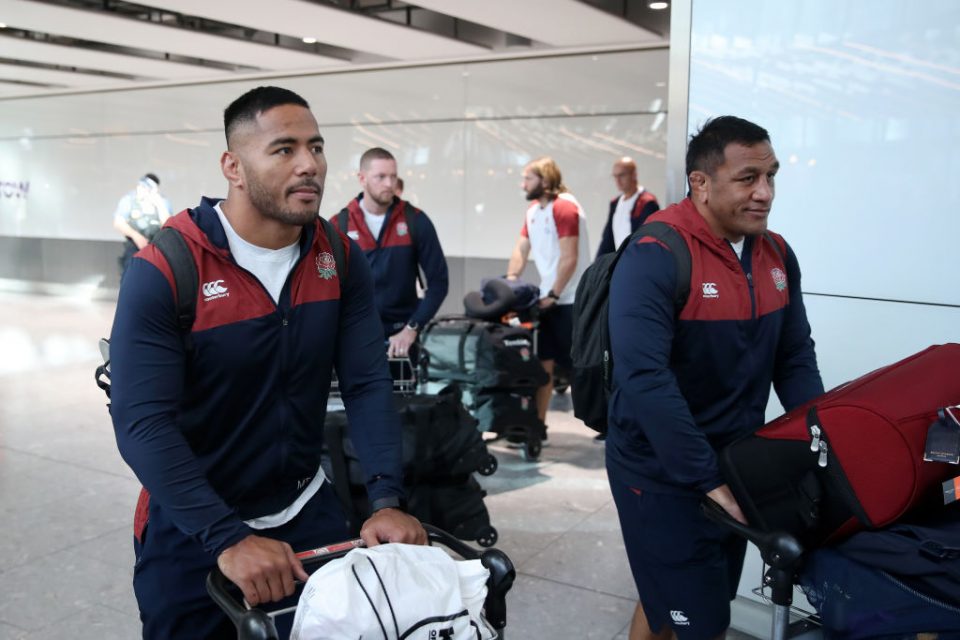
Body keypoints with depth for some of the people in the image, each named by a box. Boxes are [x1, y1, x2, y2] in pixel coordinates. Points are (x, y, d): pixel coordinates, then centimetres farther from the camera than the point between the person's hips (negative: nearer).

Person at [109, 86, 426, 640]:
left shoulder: (340, 258, -6)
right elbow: (144, 423, -24)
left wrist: (388, 501, -20)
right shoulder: (165, 269, -20)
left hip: (308, 508, 4)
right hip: (192, 531, -3)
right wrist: (227, 539, -31)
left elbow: (369, 385, -9)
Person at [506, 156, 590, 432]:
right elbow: (521, 250, 12)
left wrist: (553, 294, -17)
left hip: (571, 301, -8)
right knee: (543, 362, 11)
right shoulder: (533, 210, 12)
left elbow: (569, 259, -19)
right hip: (549, 299, 8)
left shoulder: (564, 208, -15)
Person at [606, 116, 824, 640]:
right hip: (663, 474, -6)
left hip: (737, 464, 7)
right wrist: (708, 480, -27)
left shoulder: (777, 255, 1)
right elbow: (644, 378, -29)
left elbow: (795, 358, 7)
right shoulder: (655, 257, -22)